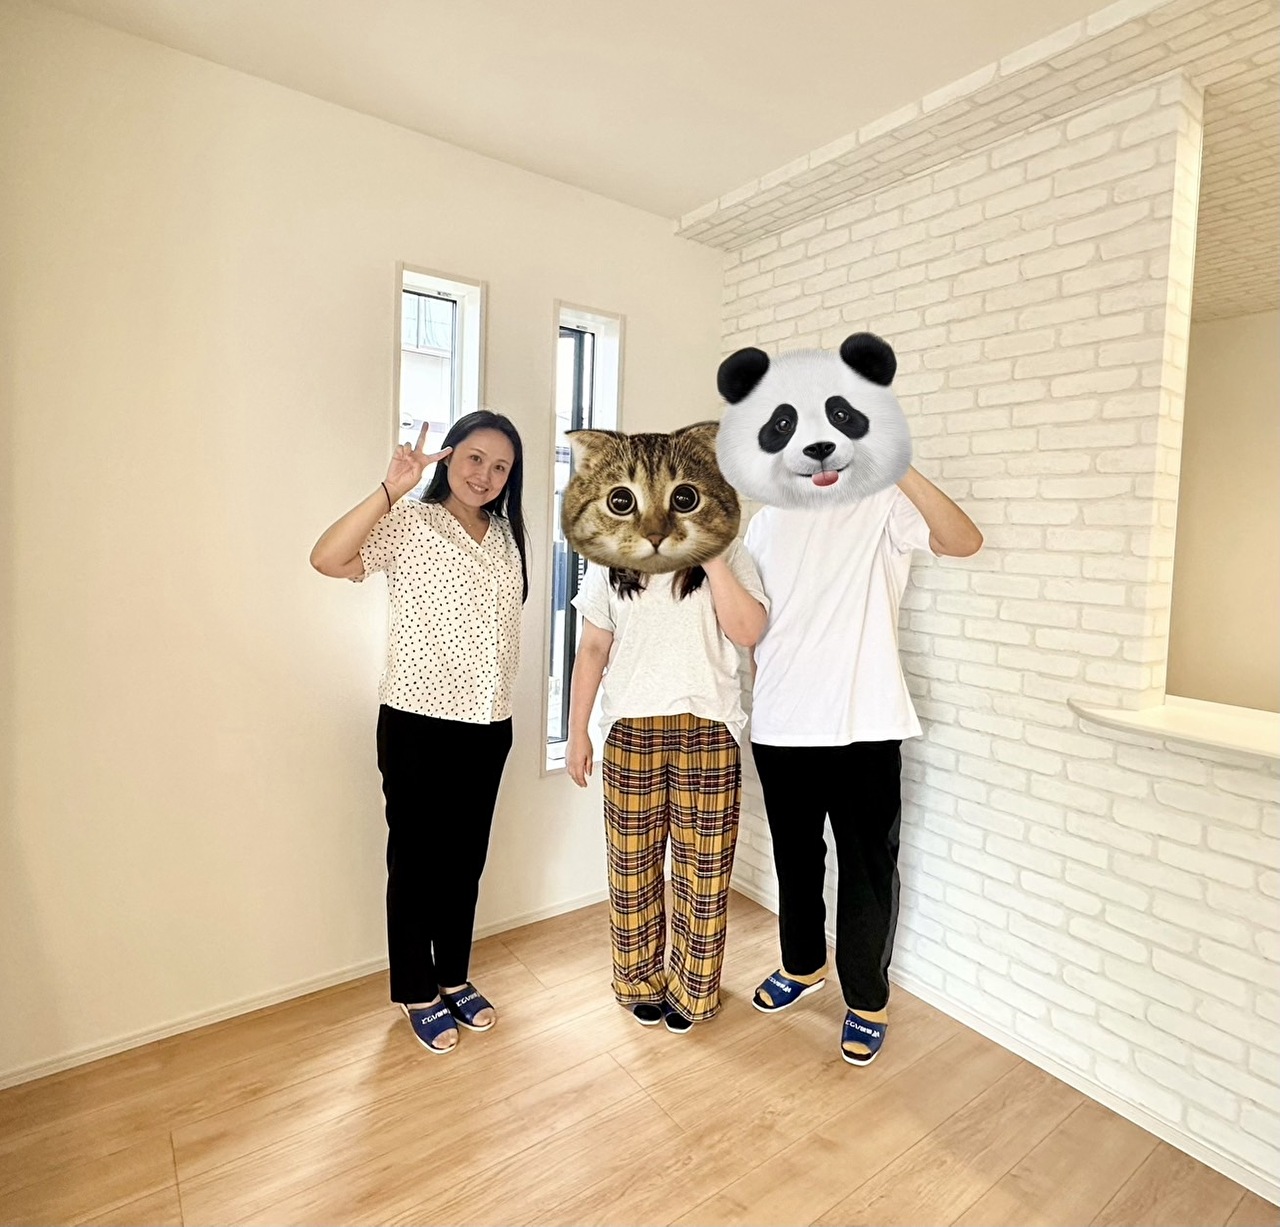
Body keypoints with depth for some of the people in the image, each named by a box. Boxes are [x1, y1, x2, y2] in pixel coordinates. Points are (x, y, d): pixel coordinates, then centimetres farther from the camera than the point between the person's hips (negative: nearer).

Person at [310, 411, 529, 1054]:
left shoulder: (505, 537, 9)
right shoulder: (409, 524, -9)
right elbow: (326, 559, -26)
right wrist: (390, 489, -34)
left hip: (488, 727, 6)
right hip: (418, 724, -5)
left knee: (466, 857, 18)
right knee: (416, 860, 10)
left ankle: (454, 978, 37)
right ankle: (417, 993, 30)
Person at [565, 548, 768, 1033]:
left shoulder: (729, 556, 2)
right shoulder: (611, 563, 7)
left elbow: (747, 631, -12)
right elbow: (592, 650, 7)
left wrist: (711, 558, -15)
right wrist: (577, 732, 4)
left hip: (708, 730, -1)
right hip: (631, 728, 1)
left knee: (703, 862, 7)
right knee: (632, 861, 10)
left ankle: (691, 990, 30)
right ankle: (640, 982, 34)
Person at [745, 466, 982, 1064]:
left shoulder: (884, 506, -3)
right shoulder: (767, 522, 10)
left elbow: (965, 541, -20)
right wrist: (761, 695, 9)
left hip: (863, 728, -4)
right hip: (781, 727, 4)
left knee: (868, 867, 8)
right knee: (795, 858, 20)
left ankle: (867, 999, 30)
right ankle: (803, 965, 43)